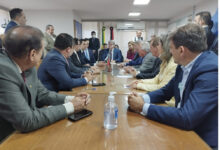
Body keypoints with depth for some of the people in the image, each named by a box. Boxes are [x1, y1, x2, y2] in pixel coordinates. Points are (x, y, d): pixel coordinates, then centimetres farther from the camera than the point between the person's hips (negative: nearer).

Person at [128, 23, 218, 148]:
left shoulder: (211, 71, -26)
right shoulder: (185, 65, -1)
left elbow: (187, 118, -32)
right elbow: (166, 92, 10)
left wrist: (143, 107, -23)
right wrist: (143, 98, -9)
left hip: (203, 140, -6)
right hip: (185, 129, 6)